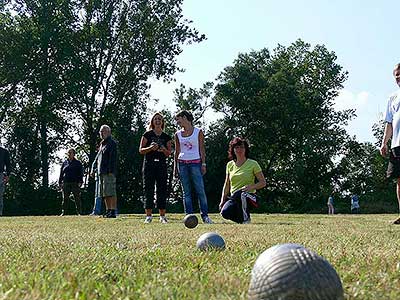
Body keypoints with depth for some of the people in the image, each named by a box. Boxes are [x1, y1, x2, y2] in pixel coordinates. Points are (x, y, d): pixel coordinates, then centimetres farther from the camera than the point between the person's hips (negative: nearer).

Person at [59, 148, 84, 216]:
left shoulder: (78, 163, 9)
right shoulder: (64, 163, 15)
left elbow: (81, 173, 6)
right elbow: (61, 173, 16)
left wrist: (80, 182, -5)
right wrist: (60, 182, 9)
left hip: (75, 183, -2)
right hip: (66, 183, 2)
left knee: (77, 199, -3)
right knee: (65, 199, 3)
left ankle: (79, 212, 0)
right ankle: (64, 212, 8)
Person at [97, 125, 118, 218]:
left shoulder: (112, 143, -4)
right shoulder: (102, 144, 24)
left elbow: (113, 158, -13)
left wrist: (111, 171, -20)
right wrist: (98, 170, 18)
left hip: (109, 173, -9)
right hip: (102, 172, 9)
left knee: (111, 193, -11)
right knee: (105, 194, 9)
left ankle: (113, 212, -12)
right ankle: (108, 211, 13)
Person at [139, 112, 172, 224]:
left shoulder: (166, 137, 10)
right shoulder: (147, 134, 5)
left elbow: (169, 153, 8)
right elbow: (141, 150, 1)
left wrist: (164, 150, -14)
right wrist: (151, 148, -16)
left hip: (162, 164, 2)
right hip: (149, 164, -2)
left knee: (162, 189, 1)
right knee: (148, 189, -4)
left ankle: (162, 216, 6)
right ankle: (148, 216, 0)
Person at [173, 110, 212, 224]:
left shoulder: (198, 132, 4)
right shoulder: (178, 134, 12)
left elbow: (202, 149, 3)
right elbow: (177, 152, 15)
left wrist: (203, 164, -3)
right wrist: (175, 166, 9)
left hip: (195, 163, -3)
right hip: (182, 163, 3)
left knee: (200, 190, -8)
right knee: (186, 192, 2)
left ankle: (205, 215, -4)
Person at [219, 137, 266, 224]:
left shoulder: (253, 164, -1)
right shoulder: (230, 165, 11)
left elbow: (263, 182, -1)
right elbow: (226, 185, 16)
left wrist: (251, 187, -18)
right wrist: (223, 200, 5)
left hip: (250, 197, -3)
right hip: (233, 197, 3)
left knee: (242, 194, -40)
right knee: (225, 212, -29)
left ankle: (246, 219, -16)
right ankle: (241, 219, 4)